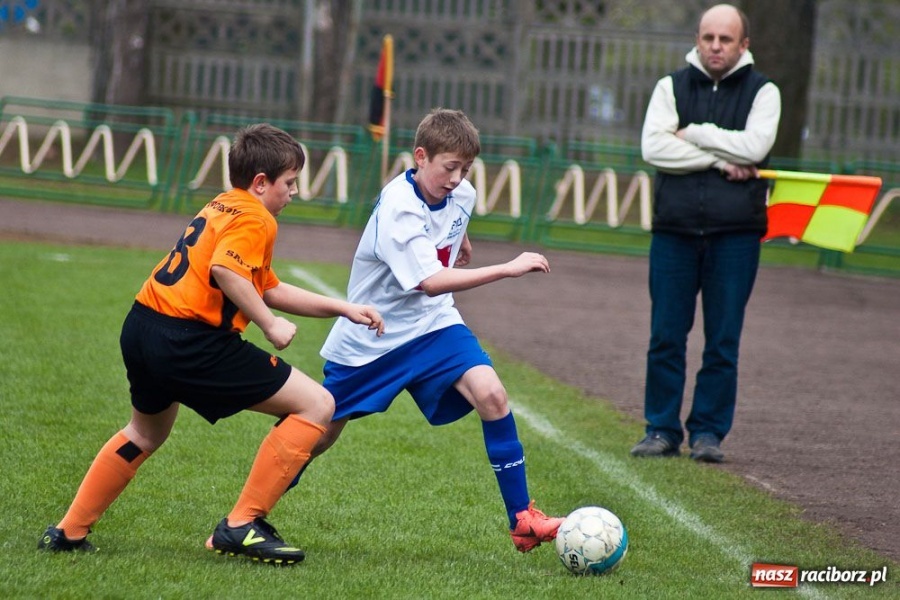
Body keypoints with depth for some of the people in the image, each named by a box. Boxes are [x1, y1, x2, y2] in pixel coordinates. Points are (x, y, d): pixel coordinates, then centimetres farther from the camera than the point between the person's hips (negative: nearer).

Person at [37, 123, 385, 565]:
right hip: (190, 342, -10)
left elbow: (269, 289, 27)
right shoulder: (255, 219, -5)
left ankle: (69, 532, 37)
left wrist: (343, 309, 25)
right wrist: (269, 325, -17)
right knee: (317, 405, -4)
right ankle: (242, 526, -4)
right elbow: (225, 271, -25)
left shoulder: (221, 207, 24)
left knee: (146, 432, 37)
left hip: (140, 329, 10)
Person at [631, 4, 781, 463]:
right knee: (666, 337, 1)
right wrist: (720, 160, -11)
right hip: (674, 230, 1)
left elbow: (754, 146, -11)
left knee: (723, 341, 0)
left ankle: (708, 431, 7)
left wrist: (693, 134, -6)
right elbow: (653, 148, -6)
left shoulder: (762, 92, 6)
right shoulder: (671, 87, 9)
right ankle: (662, 430, 9)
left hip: (735, 234, -1)